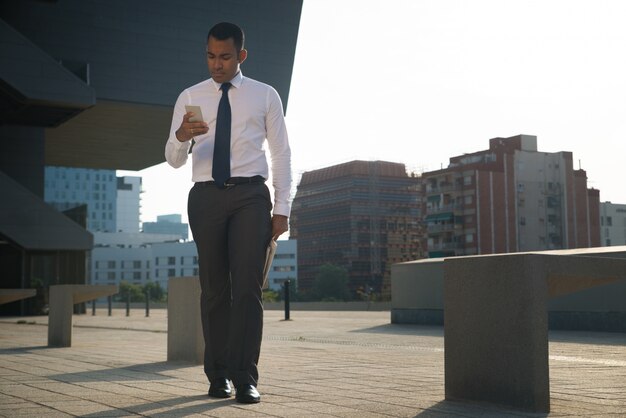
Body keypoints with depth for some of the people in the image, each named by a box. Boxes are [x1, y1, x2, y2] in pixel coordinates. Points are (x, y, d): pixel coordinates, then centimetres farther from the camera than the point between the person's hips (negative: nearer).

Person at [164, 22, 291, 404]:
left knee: (248, 286, -9)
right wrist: (181, 137, -17)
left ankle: (245, 379, -6)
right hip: (206, 196, 2)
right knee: (214, 288, 5)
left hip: (250, 194, -1)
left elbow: (281, 153, 8)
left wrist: (282, 208, 0)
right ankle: (218, 376, 13)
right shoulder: (190, 97, 11)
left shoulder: (265, 96, 9)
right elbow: (174, 160, 7)